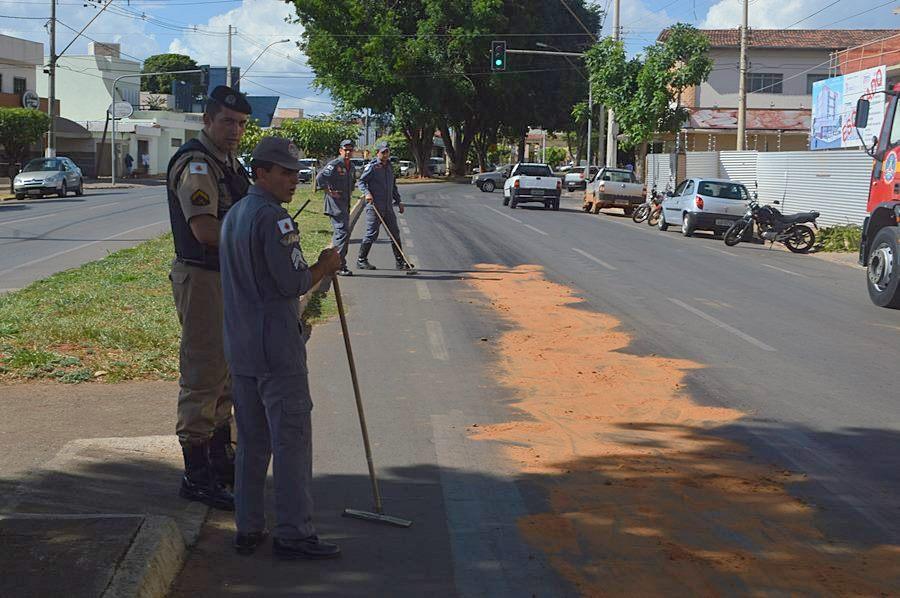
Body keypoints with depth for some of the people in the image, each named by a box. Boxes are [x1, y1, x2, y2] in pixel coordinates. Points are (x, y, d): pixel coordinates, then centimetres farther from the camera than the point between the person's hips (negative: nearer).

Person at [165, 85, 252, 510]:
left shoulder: (229, 163, 15)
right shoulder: (195, 164, -17)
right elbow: (205, 230, -27)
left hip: (230, 279, 10)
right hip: (202, 279, -10)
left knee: (226, 372, 19)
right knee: (201, 376, -5)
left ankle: (221, 459, 33)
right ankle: (196, 476, 1)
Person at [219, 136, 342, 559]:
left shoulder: (233, 216, 16)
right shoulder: (273, 217, -15)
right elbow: (294, 282, -19)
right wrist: (324, 267, -2)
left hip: (240, 349, 9)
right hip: (277, 350, -9)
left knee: (251, 441, 14)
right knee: (291, 440, -3)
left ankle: (248, 529, 18)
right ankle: (293, 534, 0)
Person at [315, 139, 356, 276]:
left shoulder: (351, 167, 15)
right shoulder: (334, 165, -12)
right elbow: (320, 179, -22)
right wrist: (330, 193, -19)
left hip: (345, 205, 9)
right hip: (335, 205, -9)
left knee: (344, 233, 12)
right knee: (342, 232, -14)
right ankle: (339, 266, -12)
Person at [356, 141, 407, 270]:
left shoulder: (389, 167, 17)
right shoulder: (372, 167, -5)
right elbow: (361, 181, -8)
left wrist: (398, 201, 23)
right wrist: (367, 193, -25)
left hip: (388, 208, 7)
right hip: (374, 207, -7)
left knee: (395, 233, 7)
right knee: (372, 234, -7)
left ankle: (400, 262, 14)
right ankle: (361, 260, 4)